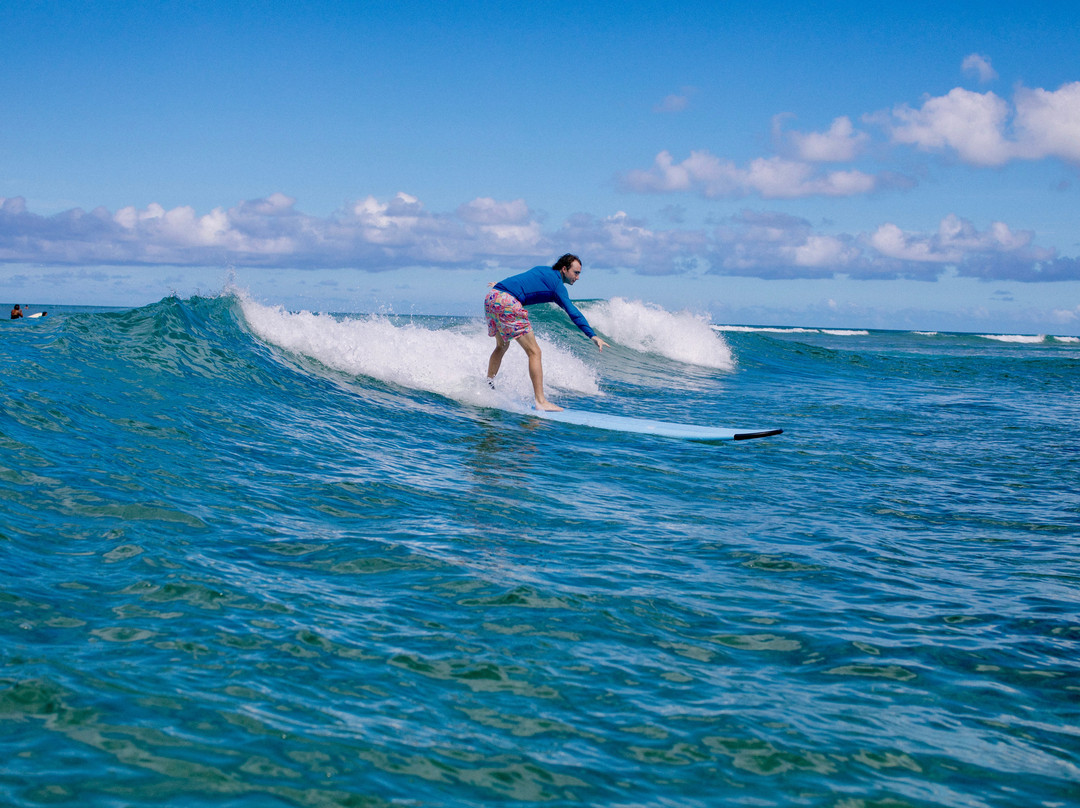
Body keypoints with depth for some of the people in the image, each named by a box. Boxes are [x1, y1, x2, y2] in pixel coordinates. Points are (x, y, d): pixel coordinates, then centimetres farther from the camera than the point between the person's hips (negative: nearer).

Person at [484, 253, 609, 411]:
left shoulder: (542, 270, 25)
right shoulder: (557, 284, 0)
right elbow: (573, 312, -13)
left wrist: (502, 286, 63)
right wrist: (593, 336, -20)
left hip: (490, 298, 9)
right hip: (507, 303, -9)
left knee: (502, 346, 29)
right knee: (534, 352, -5)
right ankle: (540, 401, -10)